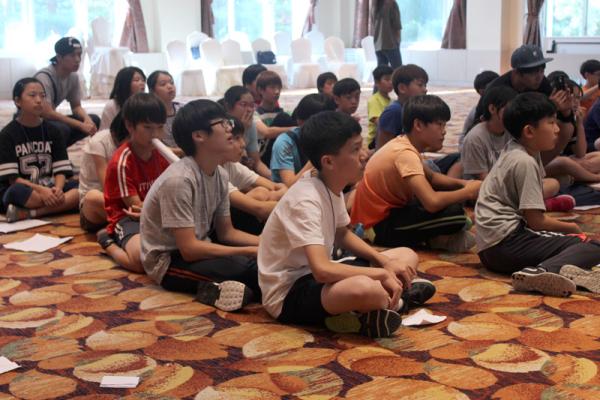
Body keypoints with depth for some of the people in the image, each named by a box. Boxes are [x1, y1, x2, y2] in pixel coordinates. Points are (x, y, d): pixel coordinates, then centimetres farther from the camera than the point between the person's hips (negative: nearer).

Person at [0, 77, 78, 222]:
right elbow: (12, 178, -11)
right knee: (18, 192, -39)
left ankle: (28, 213, -30)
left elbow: (60, 170, 1)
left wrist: (57, 189, -21)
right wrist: (41, 190, -25)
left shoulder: (53, 131, 8)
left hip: (49, 190, 4)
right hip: (20, 192, -4)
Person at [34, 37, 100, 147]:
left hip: (50, 119, 8)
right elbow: (46, 113, -32)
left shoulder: (73, 77, -2)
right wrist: (81, 125, -32)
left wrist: (87, 119, -17)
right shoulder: (44, 77, -24)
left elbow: (76, 106, 7)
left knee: (93, 120, -7)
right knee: (63, 129, -36)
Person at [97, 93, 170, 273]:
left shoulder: (160, 153, 5)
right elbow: (136, 207, -16)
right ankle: (109, 243, -2)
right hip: (128, 219, -7)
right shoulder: (122, 162, -16)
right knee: (142, 259, -34)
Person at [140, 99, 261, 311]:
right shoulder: (178, 180, -26)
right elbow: (189, 249, -27)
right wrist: (251, 251, -25)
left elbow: (227, 233, 7)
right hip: (168, 262, -9)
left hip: (197, 249, 9)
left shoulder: (220, 175, -1)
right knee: (242, 266, -31)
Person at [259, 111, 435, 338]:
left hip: (316, 274, 10)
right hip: (288, 294, -10)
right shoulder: (305, 200, -25)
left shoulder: (332, 187, 1)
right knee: (366, 288, -40)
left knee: (407, 256, 10)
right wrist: (382, 274, -23)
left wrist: (385, 262, 2)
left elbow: (342, 235, 18)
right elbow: (322, 270, -34)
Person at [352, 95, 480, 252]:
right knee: (455, 213, -25)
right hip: (379, 226, -10)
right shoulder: (405, 153, -25)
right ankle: (440, 240, 3)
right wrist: (467, 192, -19)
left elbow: (431, 177, 19)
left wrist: (462, 183, 1)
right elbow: (432, 202, -36)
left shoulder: (403, 144, 3)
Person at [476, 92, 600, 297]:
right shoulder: (525, 162, -13)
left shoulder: (514, 152, 16)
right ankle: (542, 271, -43)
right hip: (505, 243, -10)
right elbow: (536, 221, -12)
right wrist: (571, 228, 3)